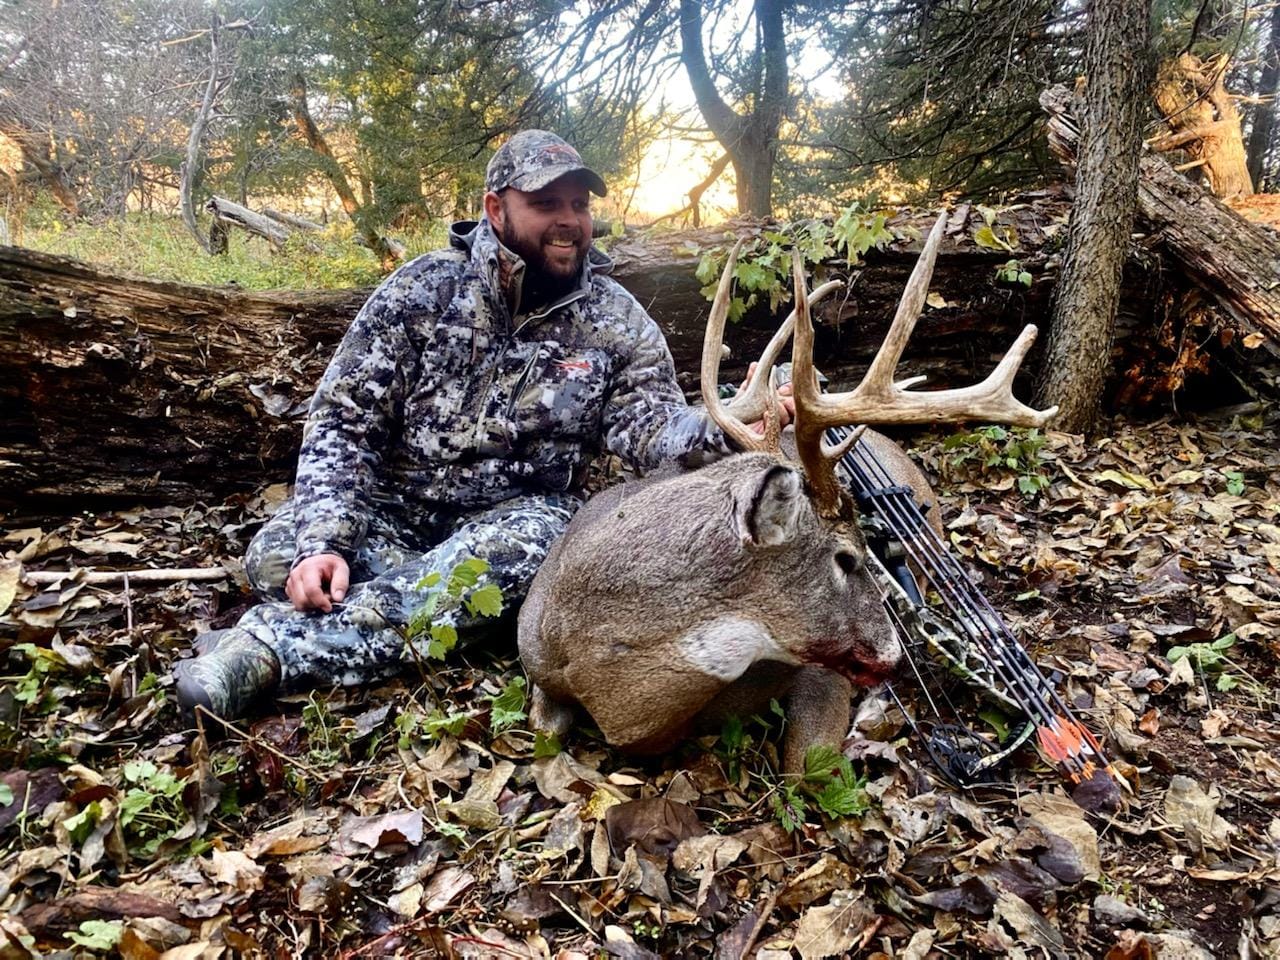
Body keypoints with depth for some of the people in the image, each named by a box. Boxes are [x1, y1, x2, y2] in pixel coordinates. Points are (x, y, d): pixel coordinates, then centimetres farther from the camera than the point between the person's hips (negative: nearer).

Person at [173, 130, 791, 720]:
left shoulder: (616, 322, -1)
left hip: (516, 514, 1)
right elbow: (342, 420, -8)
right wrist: (325, 541, -24)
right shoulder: (420, 290, -6)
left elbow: (652, 425, -13)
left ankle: (274, 645, -36)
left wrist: (726, 431, -37)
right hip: (391, 506, 0)